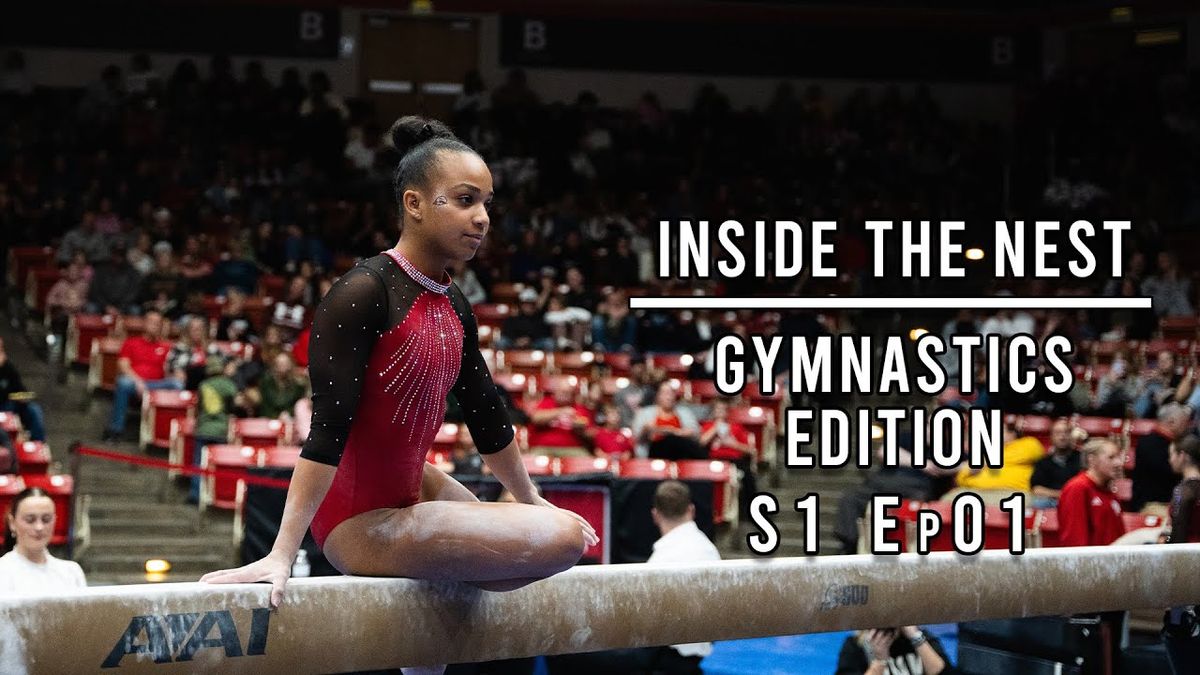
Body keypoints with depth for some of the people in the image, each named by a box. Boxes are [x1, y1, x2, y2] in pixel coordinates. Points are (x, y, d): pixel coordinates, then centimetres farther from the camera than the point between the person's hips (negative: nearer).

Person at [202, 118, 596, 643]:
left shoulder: (452, 306, 5)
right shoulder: (363, 293, -20)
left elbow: (486, 414, 18)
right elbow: (327, 432, -26)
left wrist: (532, 501, 27)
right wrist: (281, 555, -29)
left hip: (409, 491, 10)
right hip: (362, 524, -10)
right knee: (565, 537, -18)